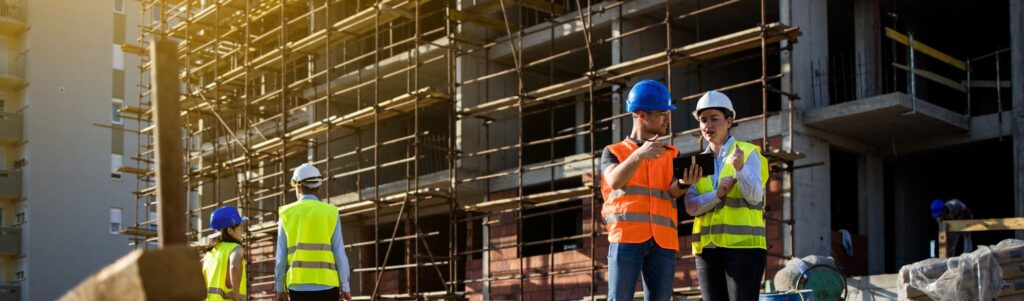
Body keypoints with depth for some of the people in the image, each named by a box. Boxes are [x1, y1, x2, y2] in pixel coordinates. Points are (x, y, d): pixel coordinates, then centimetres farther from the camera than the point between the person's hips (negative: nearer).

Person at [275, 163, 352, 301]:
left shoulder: (287, 214, 5)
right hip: (326, 284, -1)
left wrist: (280, 288, 12)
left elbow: (281, 256, 4)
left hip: (298, 285, 1)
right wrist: (345, 287, 7)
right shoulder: (331, 213, 2)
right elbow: (340, 254, 0)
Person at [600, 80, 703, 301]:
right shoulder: (613, 152, 13)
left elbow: (673, 192, 3)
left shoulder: (671, 154, 20)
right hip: (626, 236, -3)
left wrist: (683, 183, -21)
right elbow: (615, 181, -9)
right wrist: (638, 155, -26)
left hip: (662, 241, 3)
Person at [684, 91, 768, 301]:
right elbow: (691, 207, 2)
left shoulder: (748, 153, 1)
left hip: (743, 245, -5)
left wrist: (739, 167, -31)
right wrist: (718, 194, -16)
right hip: (707, 248, 5)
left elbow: (755, 196, -14)